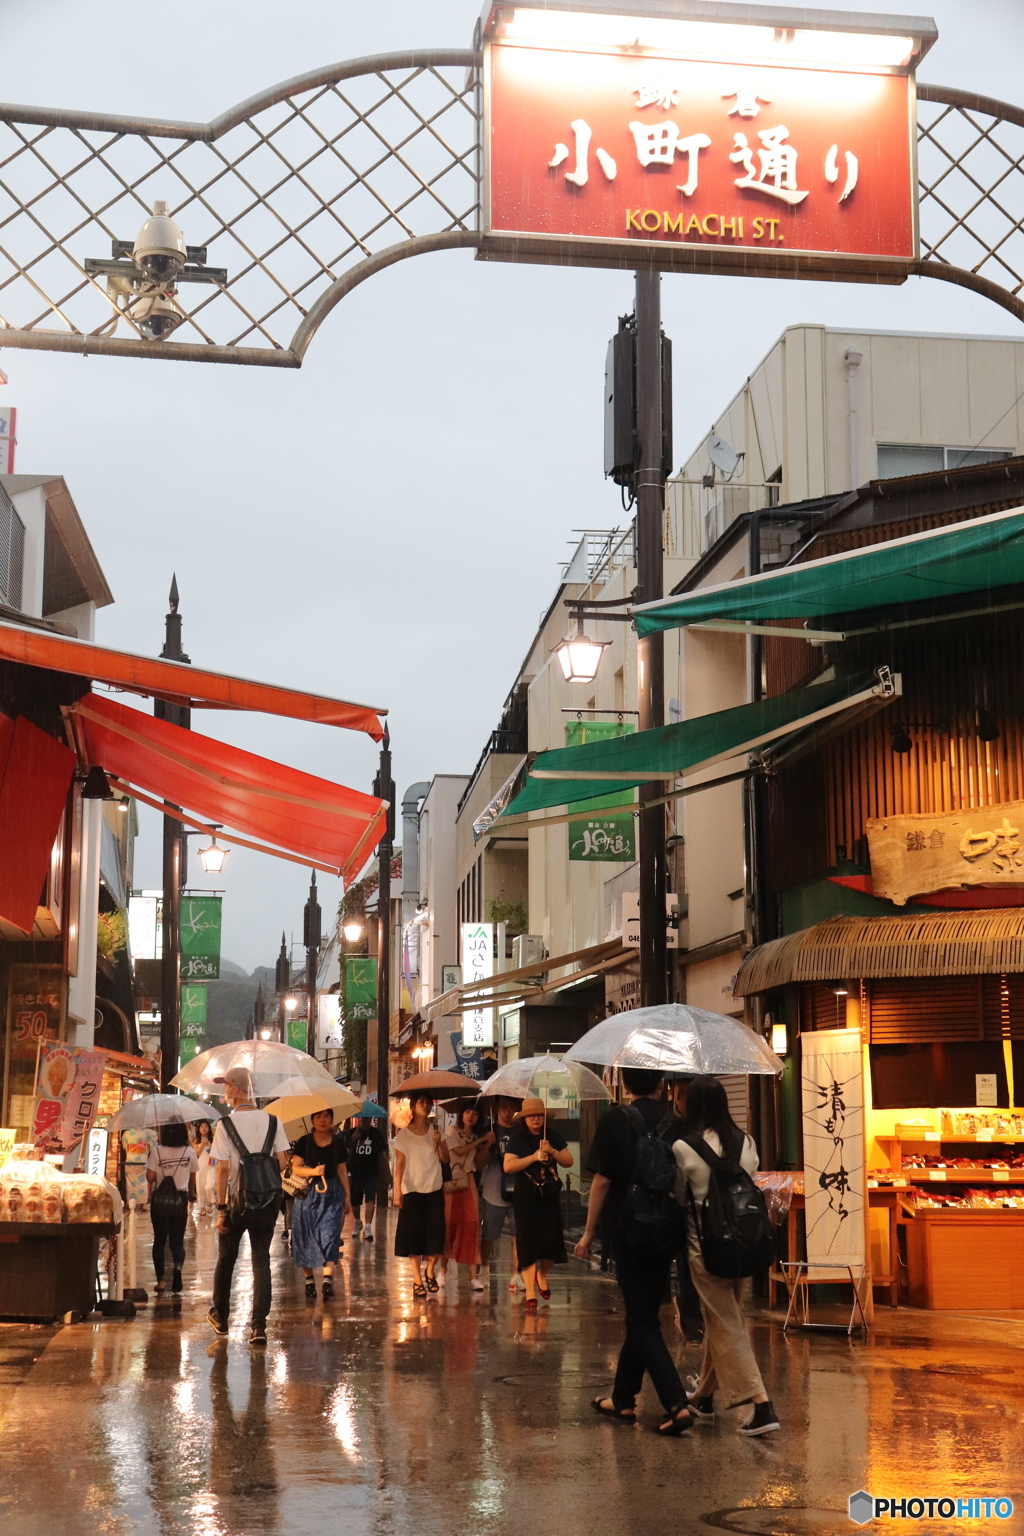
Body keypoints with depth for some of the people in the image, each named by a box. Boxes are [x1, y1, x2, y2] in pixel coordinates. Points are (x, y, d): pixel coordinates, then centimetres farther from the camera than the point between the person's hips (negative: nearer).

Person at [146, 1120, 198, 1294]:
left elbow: (150, 1177, -11)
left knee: (159, 1240, 13)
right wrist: (191, 1194, 29)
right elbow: (192, 1178, 10)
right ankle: (178, 1265, -23)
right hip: (180, 1199, 0)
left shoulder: (157, 1151, -7)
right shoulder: (189, 1152, -2)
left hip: (160, 1199, 0)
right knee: (177, 1240, 7)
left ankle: (160, 1280, 11)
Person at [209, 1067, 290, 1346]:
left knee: (226, 1259, 17)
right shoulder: (272, 1121, -2)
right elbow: (282, 1164, -3)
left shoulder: (226, 1124, -11)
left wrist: (221, 1208, -9)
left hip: (236, 1201, -2)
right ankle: (259, 1326, -5)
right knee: (261, 1261, 4)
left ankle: (220, 1316, 33)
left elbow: (223, 1168, -13)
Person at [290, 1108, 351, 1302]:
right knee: (305, 1237, 1)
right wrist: (314, 1171, -18)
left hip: (331, 1194, 0)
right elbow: (296, 1168, -2)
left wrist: (347, 1195, 9)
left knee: (329, 1235, -11)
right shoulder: (304, 1142, 1)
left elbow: (342, 1171, 11)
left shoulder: (338, 1143, 7)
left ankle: (328, 1280, -20)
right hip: (307, 1193, 0)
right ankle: (309, 1281, 11)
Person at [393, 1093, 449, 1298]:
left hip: (434, 1190, 2)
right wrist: (397, 1190, -10)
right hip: (412, 1191, -2)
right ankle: (418, 1279, 7)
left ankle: (430, 1270, 19)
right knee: (414, 1235, -1)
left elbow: (445, 1159, 3)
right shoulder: (403, 1135, 0)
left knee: (436, 1233, -4)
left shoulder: (436, 1132, 7)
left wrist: (439, 1143, -15)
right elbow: (400, 1163, -3)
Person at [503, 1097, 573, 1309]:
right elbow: (508, 1166, -14)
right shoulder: (517, 1138, -4)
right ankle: (530, 1292, 2)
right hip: (526, 1197, -3)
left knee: (552, 1238, 2)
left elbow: (569, 1162, 4)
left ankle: (542, 1275, 32)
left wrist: (552, 1151, -13)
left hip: (549, 1196, 3)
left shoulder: (552, 1136, 6)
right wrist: (533, 1157, -20)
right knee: (528, 1242, -3)